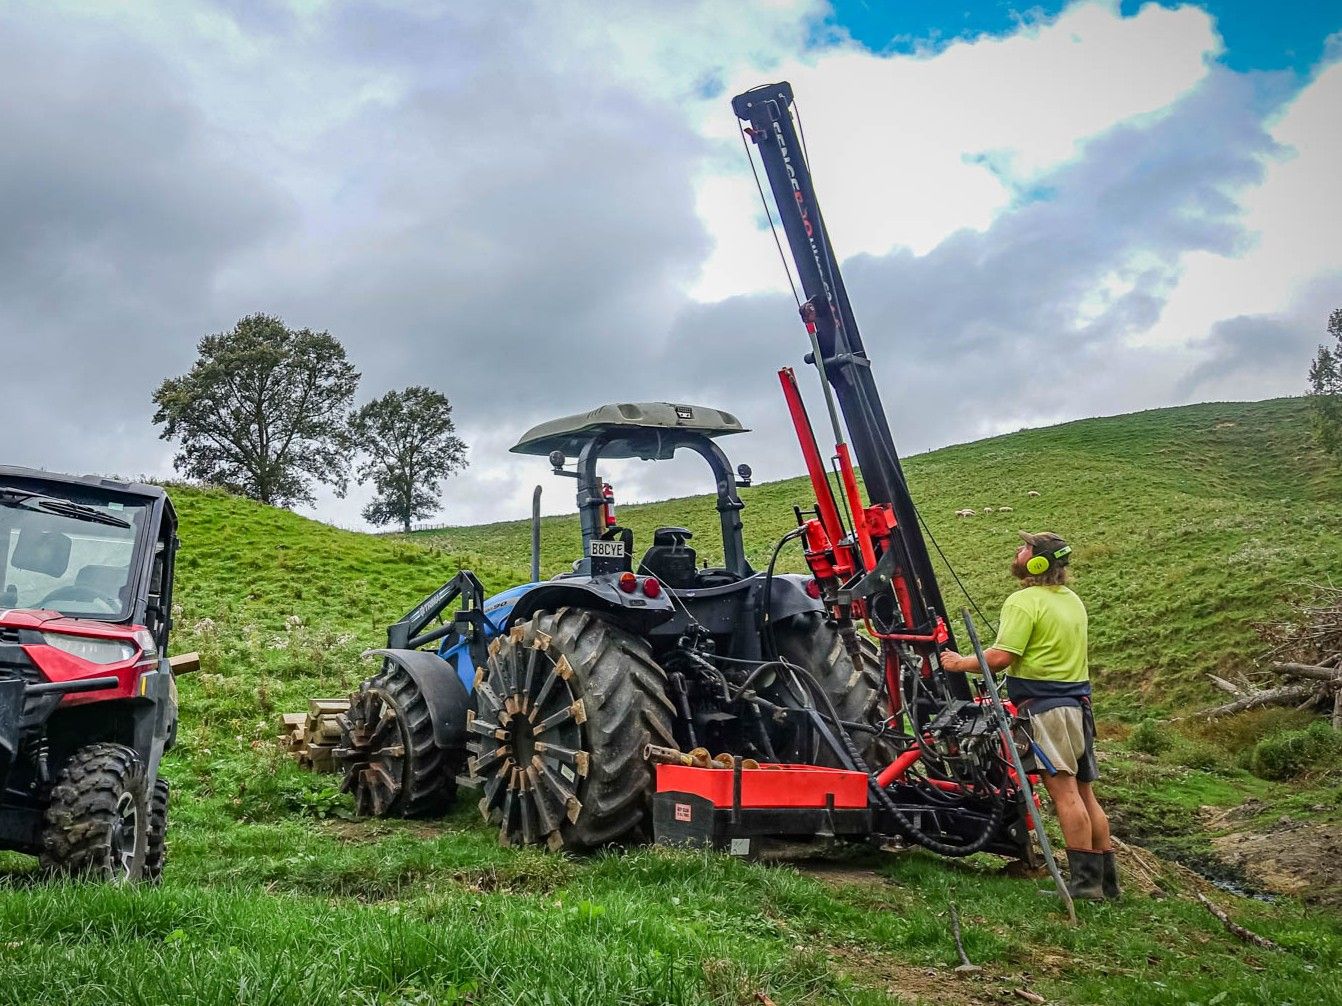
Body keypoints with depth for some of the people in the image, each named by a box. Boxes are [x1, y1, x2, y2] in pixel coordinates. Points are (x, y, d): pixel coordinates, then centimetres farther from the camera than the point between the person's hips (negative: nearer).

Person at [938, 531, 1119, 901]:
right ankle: (1107, 878, 16)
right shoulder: (1072, 600, 18)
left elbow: (1000, 657, -17)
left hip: (1044, 704, -9)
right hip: (1077, 702, 9)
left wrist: (960, 663, -3)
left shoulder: (1024, 602, -11)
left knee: (1064, 792, -9)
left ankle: (1085, 881, -8)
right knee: (1084, 793, 11)